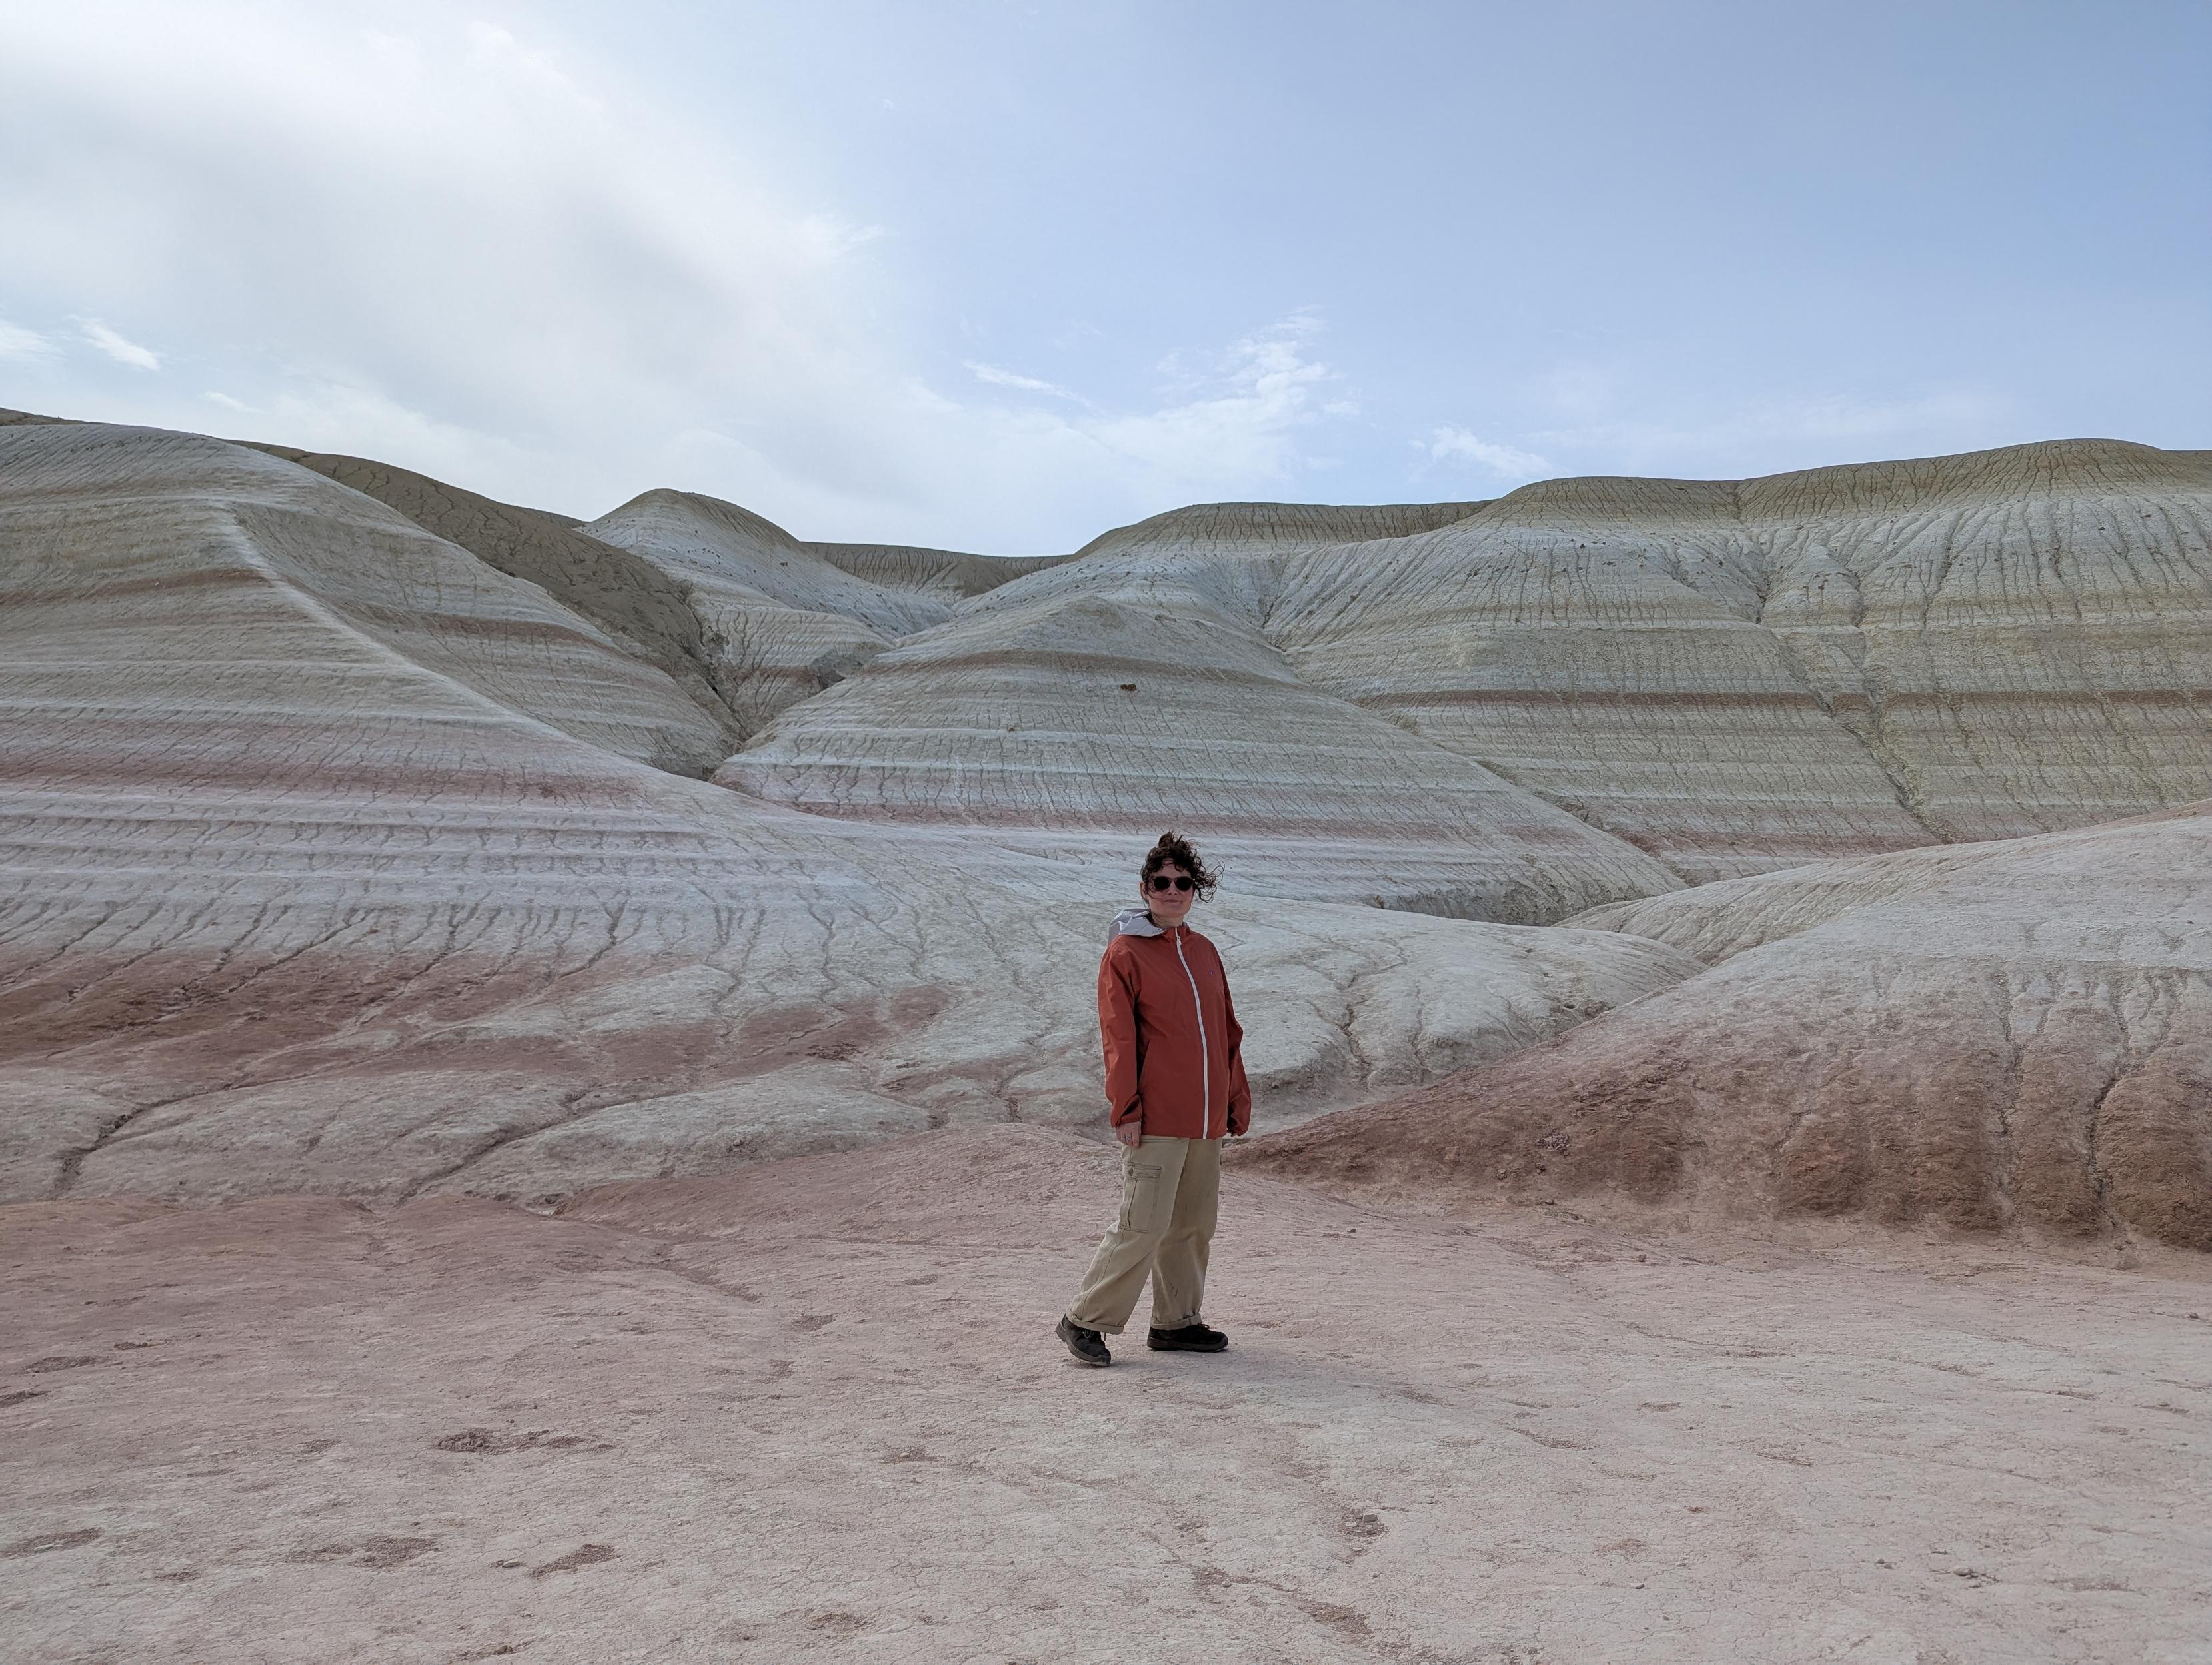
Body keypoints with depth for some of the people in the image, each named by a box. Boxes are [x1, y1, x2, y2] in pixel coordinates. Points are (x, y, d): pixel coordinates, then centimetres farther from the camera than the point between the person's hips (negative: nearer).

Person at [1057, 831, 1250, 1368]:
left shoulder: (1204, 951, 14)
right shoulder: (1125, 952, -6)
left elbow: (1227, 1031, 18)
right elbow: (1119, 1039, -9)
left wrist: (1237, 1100, 16)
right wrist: (1126, 1110, -14)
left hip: (1206, 1120, 7)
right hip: (1156, 1121, -7)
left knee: (1194, 1225, 12)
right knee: (1143, 1226, -7)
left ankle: (1176, 1322, 26)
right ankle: (1085, 1320, 6)